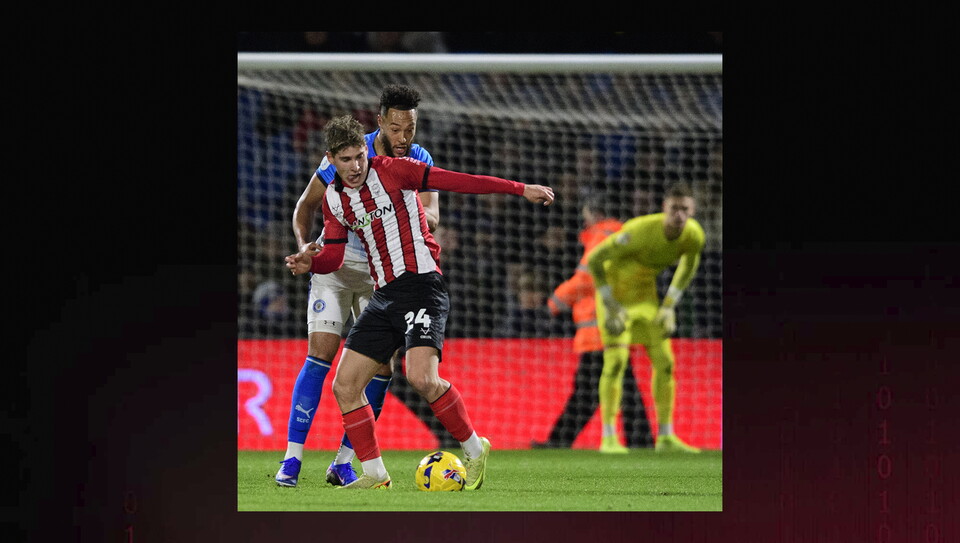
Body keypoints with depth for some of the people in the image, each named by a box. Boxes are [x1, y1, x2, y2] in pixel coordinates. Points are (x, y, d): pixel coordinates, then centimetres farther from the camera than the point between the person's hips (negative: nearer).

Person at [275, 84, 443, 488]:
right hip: (335, 264, -3)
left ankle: (343, 462, 6)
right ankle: (292, 459, -14)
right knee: (321, 353, -16)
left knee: (381, 367, -5)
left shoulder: (419, 162, -6)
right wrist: (304, 245, -21)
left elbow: (431, 219, -17)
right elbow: (307, 203, -3)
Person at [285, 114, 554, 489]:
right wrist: (309, 263, -9)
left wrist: (521, 189, -13)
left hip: (421, 285, -7)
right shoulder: (334, 200, 11)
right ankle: (374, 474, 9)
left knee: (421, 377, -25)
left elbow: (459, 182, -10)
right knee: (344, 385, 0)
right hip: (384, 296, 7)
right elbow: (333, 255, 14)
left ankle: (474, 449, -7)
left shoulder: (390, 170, -6)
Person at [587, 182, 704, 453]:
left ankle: (665, 436, 11)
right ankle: (609, 438, -13)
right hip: (614, 289, -6)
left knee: (664, 362, 2)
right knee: (616, 360, -16)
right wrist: (611, 305, -22)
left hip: (646, 294, 6)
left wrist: (669, 306, 1)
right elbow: (594, 259, -25)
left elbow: (689, 264, 8)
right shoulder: (640, 231, -34)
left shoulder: (694, 235, -16)